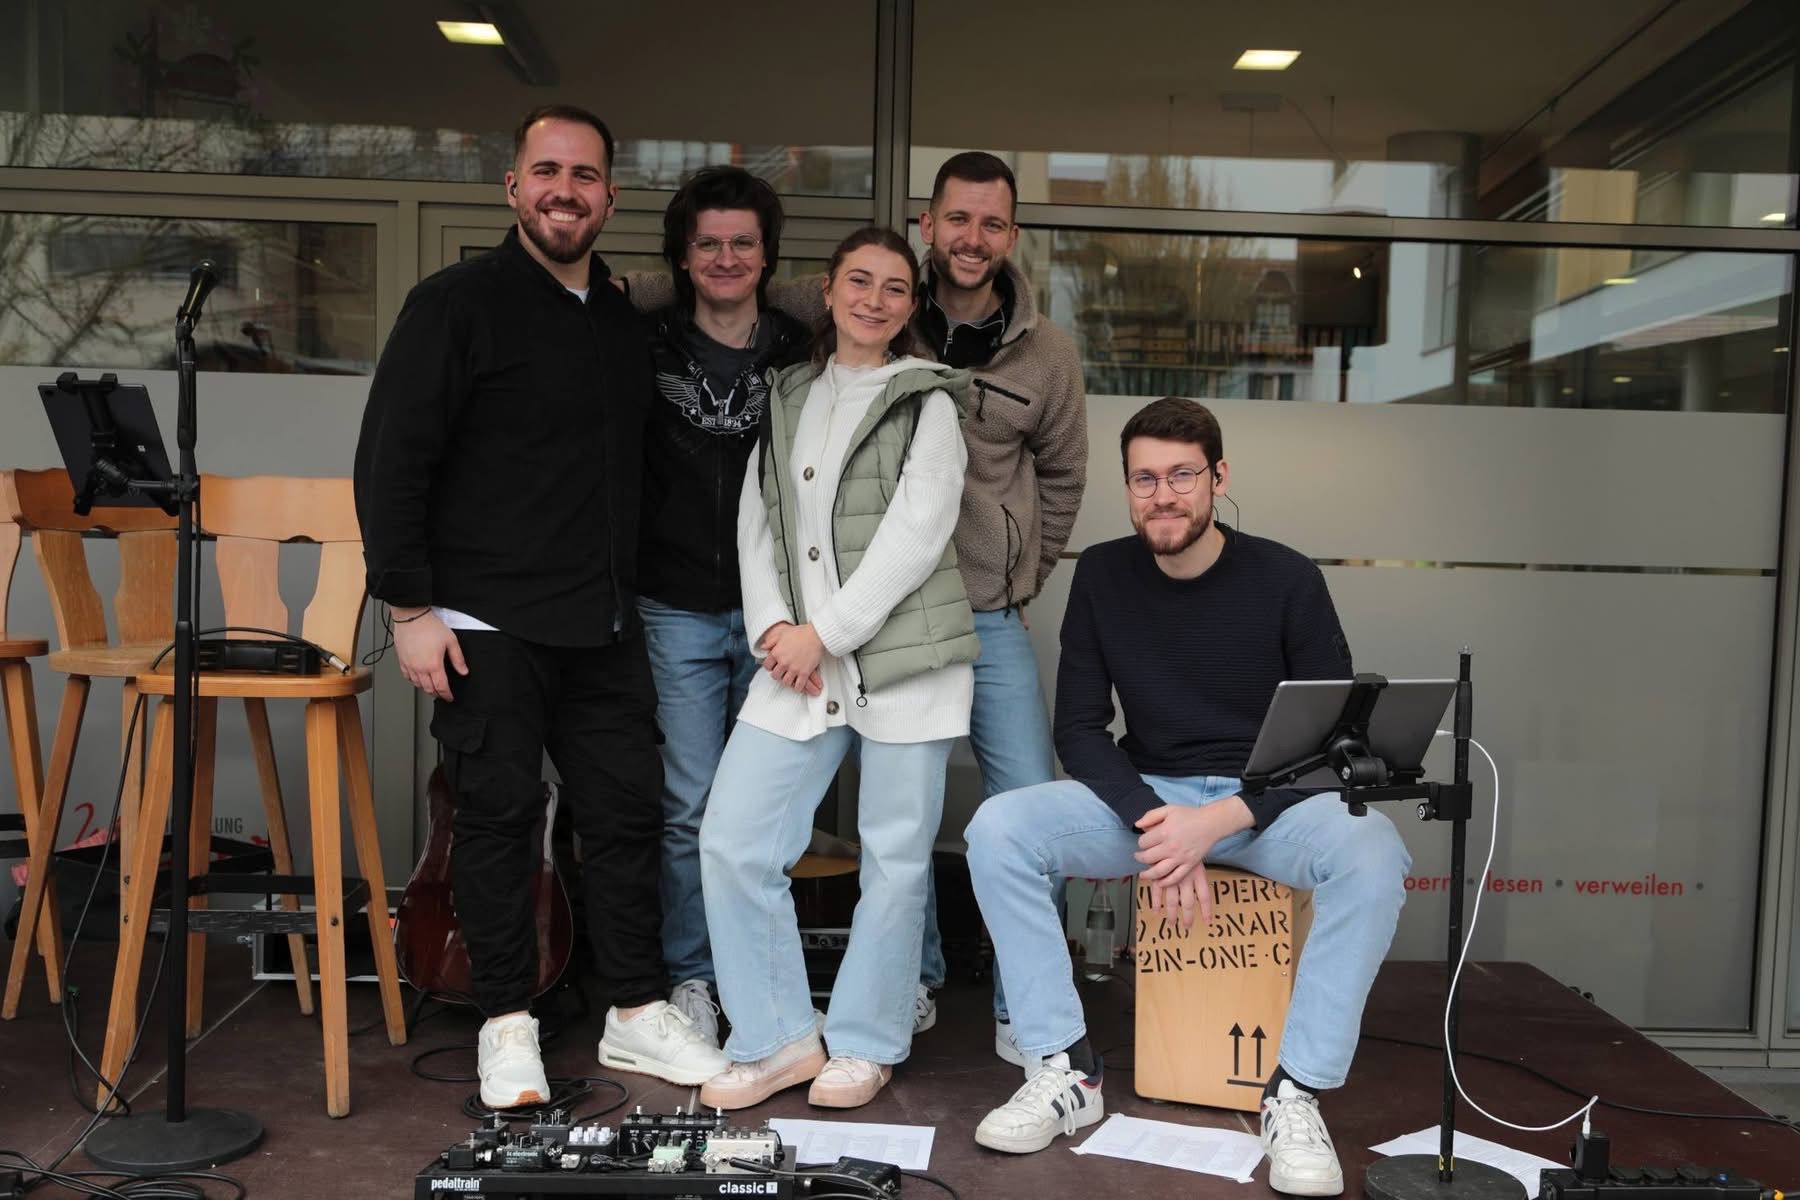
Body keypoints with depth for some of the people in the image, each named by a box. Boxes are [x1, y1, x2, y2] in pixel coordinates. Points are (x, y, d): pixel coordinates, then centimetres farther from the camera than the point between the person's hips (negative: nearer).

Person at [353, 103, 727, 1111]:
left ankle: (639, 1013, 21)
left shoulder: (623, 322, 14)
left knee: (630, 809, 8)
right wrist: (411, 609, -13)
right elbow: (391, 462, -9)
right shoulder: (459, 303, -5)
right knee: (499, 814, 3)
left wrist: (625, 597, 16)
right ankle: (509, 1023, 18)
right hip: (489, 622, -5)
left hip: (604, 627, 6)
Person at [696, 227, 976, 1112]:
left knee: (894, 857, 3)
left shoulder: (925, 400, 3)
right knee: (730, 840, -2)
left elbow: (917, 533, -8)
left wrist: (825, 632, -13)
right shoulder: (789, 398, 17)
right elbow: (756, 523, 12)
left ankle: (864, 1045, 21)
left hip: (904, 653, -4)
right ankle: (780, 1037, 13)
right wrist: (771, 626, -5)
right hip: (798, 659, 4)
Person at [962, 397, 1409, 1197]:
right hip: (1145, 797, 2)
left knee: (1372, 855, -33)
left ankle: (1296, 1093, -20)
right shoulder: (1102, 576, -1)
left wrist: (1217, 821, -22)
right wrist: (1153, 822, -19)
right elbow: (1079, 729, -1)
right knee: (997, 829, -22)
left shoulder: (1286, 579, -9)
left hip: (1268, 803, -2)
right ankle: (1065, 1071, -14)